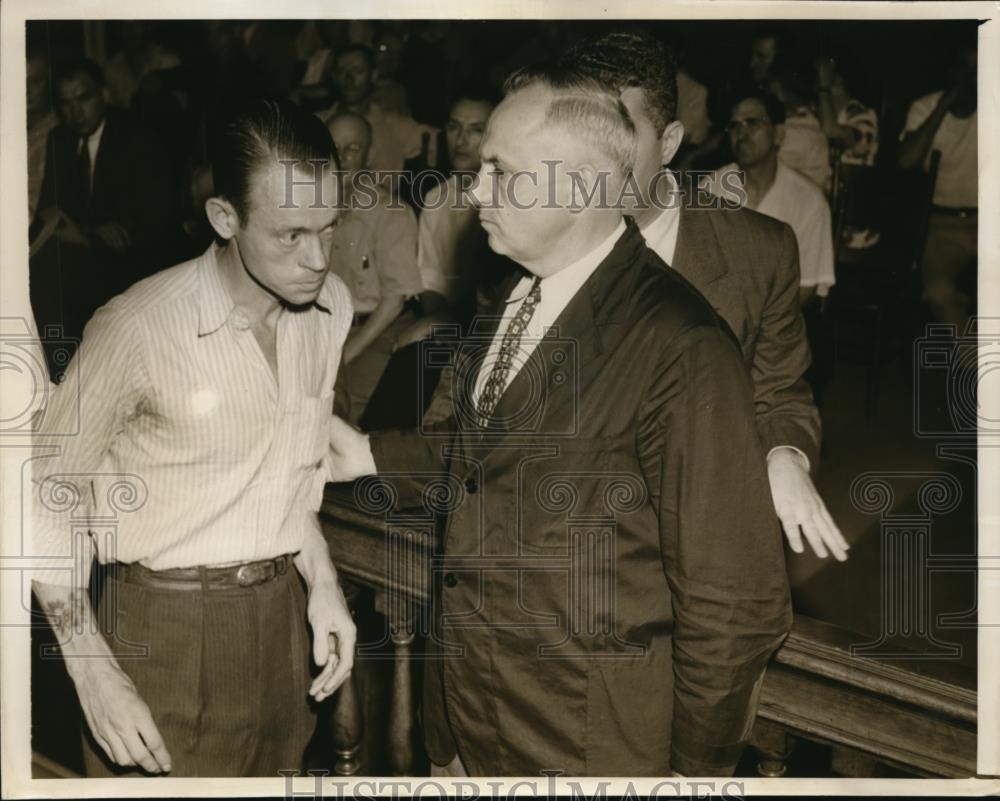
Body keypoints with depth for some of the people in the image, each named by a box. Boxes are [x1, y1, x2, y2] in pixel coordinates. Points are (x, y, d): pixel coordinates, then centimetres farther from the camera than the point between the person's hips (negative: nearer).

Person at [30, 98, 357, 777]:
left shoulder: (332, 304, -2)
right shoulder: (139, 331, -20)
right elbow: (48, 493, -11)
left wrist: (322, 581, 2)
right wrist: (94, 674, -15)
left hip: (285, 618, 5)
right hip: (168, 629, -5)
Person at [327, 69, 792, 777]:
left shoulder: (682, 350, -24)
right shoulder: (517, 295, 1)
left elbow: (733, 600, -19)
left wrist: (698, 764, -11)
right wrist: (372, 454, 10)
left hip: (587, 744, -7)